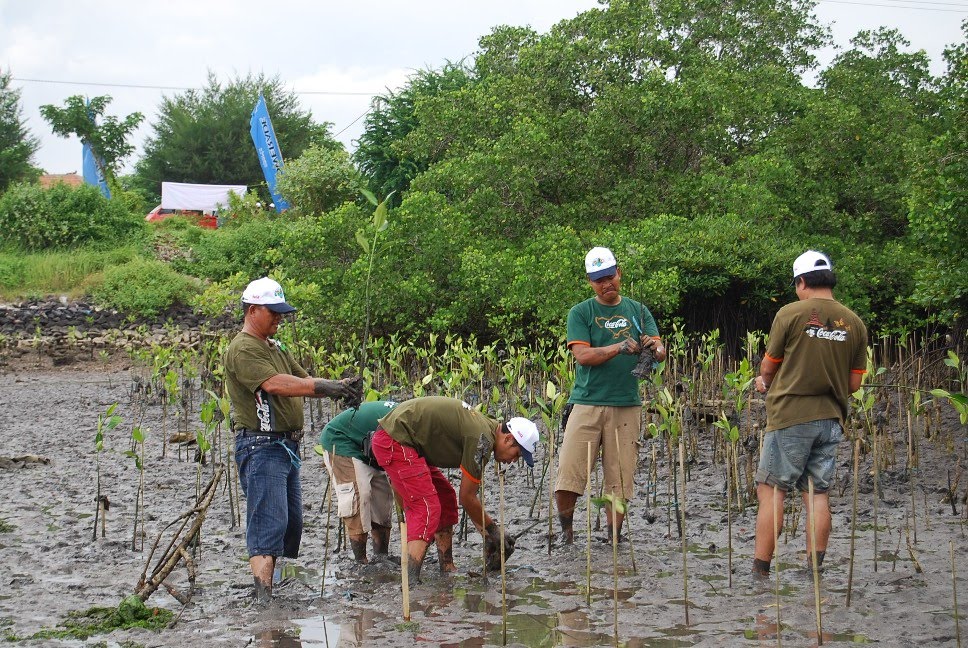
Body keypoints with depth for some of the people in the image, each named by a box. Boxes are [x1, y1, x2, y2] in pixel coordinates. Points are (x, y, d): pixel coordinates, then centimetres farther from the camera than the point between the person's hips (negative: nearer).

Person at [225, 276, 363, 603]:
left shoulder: (275, 347, 20)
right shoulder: (243, 349, -12)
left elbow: (303, 380, 15)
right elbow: (274, 383, -26)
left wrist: (341, 386, -3)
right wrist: (326, 387, -31)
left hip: (286, 446, 10)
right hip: (261, 445, -10)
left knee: (291, 522, 12)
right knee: (268, 522, -14)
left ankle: (274, 586, 17)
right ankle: (263, 599, -17)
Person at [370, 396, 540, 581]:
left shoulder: (484, 425, 13)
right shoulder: (482, 439, -18)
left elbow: (469, 495, 20)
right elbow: (467, 498, -10)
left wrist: (487, 535, 20)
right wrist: (493, 530, 4)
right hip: (395, 440, -11)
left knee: (446, 498, 15)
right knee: (427, 508, -15)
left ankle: (448, 572, 18)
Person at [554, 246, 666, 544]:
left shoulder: (637, 310, 13)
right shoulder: (580, 313, 4)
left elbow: (660, 351, 5)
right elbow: (582, 355, -8)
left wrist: (655, 348, -20)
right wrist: (619, 347, -21)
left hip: (626, 405, 2)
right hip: (588, 403, -2)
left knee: (619, 479, 2)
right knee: (567, 476, -7)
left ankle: (614, 539, 14)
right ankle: (565, 528, 14)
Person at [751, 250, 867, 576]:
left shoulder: (790, 314, -7)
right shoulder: (854, 323, 5)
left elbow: (768, 369, 0)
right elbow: (854, 384, 8)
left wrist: (766, 383, 21)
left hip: (790, 415, -5)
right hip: (831, 419, 5)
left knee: (771, 489, 0)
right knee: (817, 492, 8)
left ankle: (760, 568, -1)